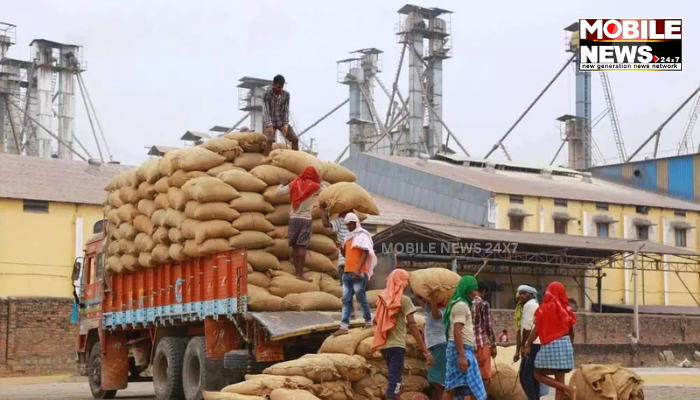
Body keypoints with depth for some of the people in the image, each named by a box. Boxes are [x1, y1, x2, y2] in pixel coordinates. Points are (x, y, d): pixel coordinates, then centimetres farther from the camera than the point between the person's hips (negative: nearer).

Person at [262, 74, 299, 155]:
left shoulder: (286, 94, -6)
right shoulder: (267, 95, -16)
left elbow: (286, 110, -7)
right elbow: (266, 111, -22)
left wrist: (285, 124, -19)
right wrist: (269, 126, -34)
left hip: (281, 121, 4)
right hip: (270, 121, -4)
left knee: (295, 139, -6)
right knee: (270, 140, -27)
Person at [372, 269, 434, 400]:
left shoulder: (383, 298, 10)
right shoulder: (404, 300, -8)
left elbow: (376, 320, 20)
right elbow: (412, 326, -15)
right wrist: (426, 351, -16)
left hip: (384, 345, 7)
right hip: (397, 346, -7)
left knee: (394, 379, 19)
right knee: (394, 382, -8)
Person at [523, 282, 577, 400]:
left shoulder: (545, 308, -4)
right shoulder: (566, 309, 8)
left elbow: (536, 329, -5)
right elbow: (571, 331, 13)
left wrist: (528, 345, 2)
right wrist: (570, 346, 29)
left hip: (550, 345, -5)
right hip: (565, 344, 5)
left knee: (538, 375, 3)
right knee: (560, 379, 6)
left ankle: (568, 389, -10)